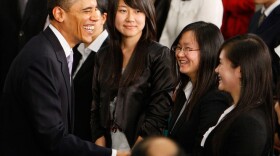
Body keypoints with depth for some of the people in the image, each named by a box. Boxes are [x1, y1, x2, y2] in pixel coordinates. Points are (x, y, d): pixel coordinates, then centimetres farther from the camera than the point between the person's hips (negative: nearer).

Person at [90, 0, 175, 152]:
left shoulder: (159, 55, -7)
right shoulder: (103, 56, 6)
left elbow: (160, 111, -12)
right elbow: (96, 106, 8)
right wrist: (101, 149, -4)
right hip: (108, 147, 4)